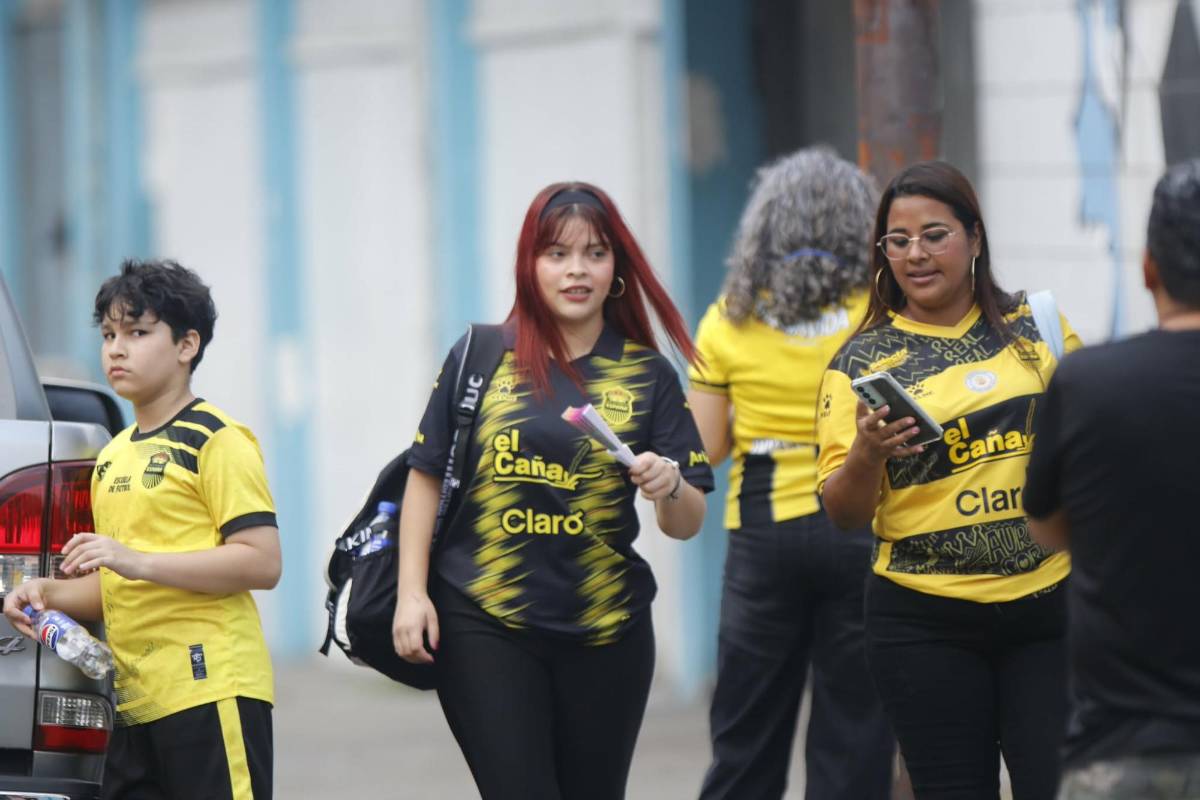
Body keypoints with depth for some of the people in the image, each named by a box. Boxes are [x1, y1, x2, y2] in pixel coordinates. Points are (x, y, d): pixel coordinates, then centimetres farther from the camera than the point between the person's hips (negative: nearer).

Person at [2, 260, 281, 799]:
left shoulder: (217, 441, -5)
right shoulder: (113, 457, 21)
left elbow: (261, 563, -14)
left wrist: (138, 560, -20)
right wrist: (49, 594, 9)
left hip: (211, 690, -8)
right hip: (135, 697, 8)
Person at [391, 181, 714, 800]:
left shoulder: (647, 375, 4)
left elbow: (687, 524, 3)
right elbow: (427, 476, 6)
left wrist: (669, 487, -19)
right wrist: (412, 591, -3)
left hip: (606, 632, 2)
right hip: (484, 629, -2)